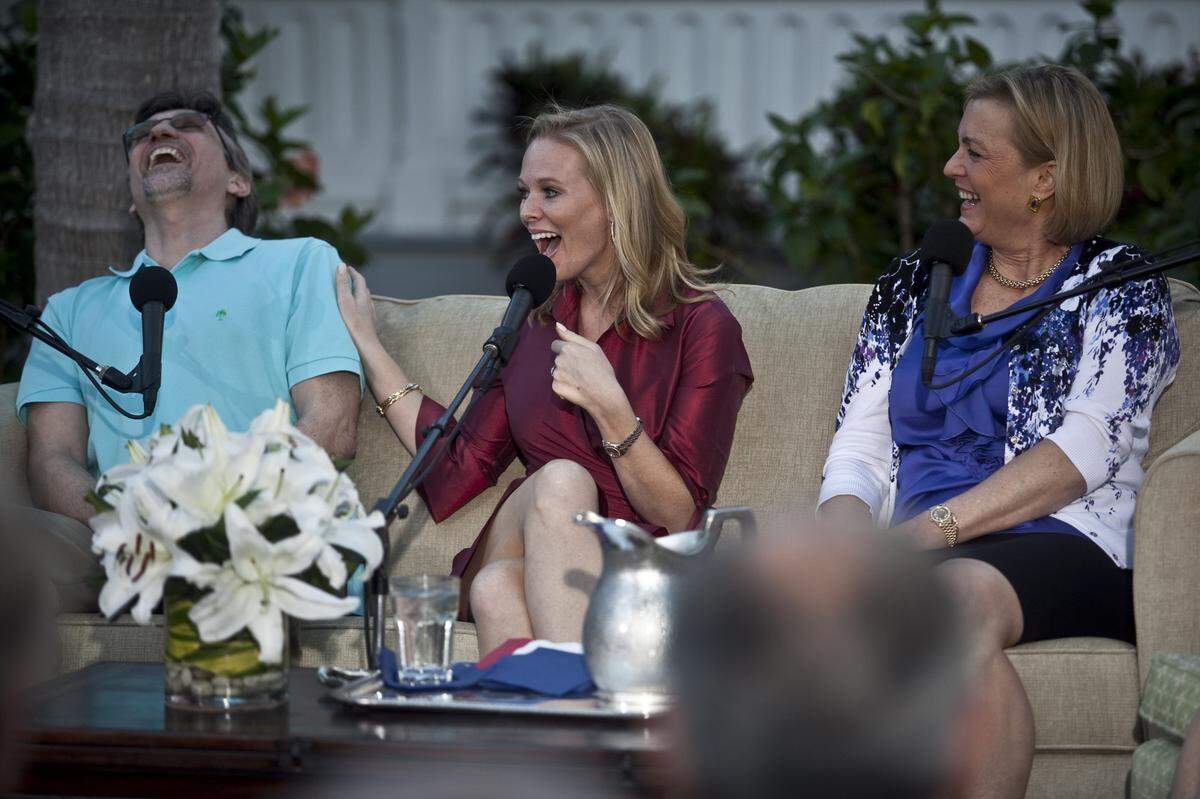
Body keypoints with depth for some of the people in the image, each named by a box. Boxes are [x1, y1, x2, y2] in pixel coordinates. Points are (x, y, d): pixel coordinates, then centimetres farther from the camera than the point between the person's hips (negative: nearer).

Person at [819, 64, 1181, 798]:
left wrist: (933, 526, -19)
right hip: (918, 556, 4)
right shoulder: (915, 282, 22)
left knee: (960, 591, -40)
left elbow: (1084, 450, -8)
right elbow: (858, 450, 16)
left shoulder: (1118, 284, 8)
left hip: (1065, 547, -3)